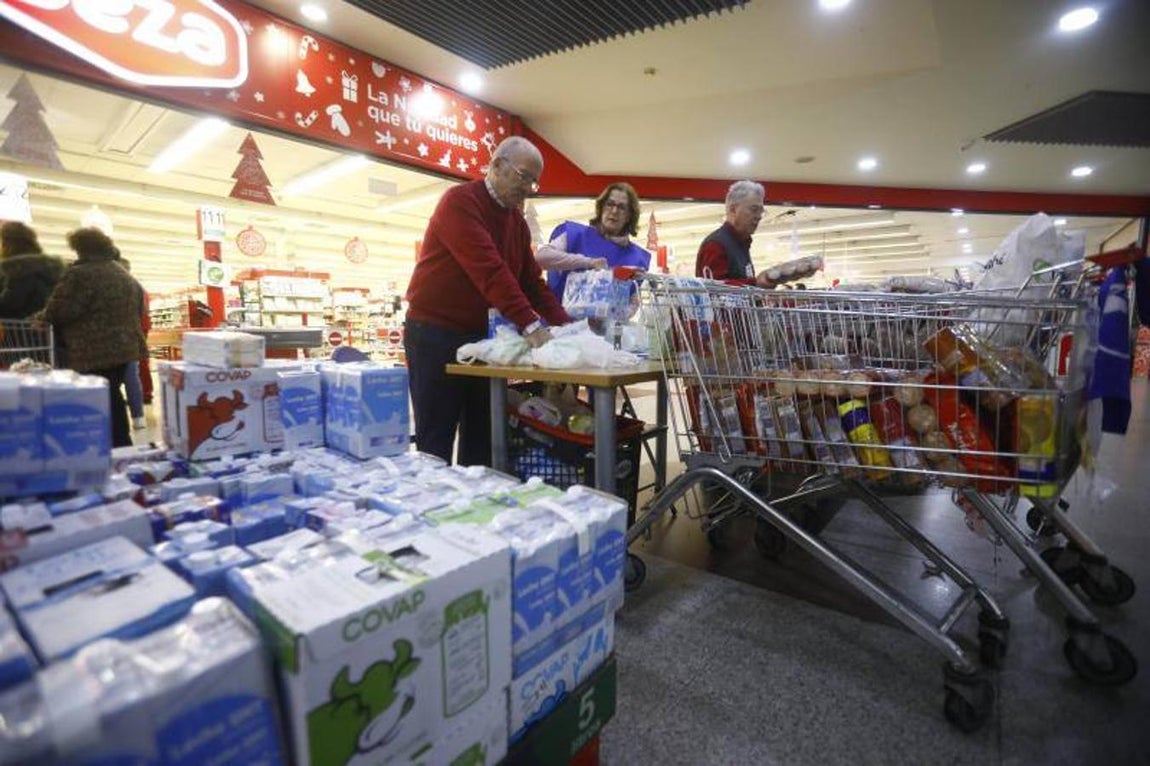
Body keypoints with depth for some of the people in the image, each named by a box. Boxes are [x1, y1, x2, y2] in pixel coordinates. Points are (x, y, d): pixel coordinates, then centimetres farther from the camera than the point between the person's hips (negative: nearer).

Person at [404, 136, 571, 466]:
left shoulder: (517, 219, 13)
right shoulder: (460, 201, -12)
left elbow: (532, 280, 10)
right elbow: (489, 269, -26)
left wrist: (564, 325, -3)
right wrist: (531, 326, -32)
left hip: (482, 335, 8)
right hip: (435, 334, -7)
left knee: (481, 436, 11)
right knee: (435, 441, 0)